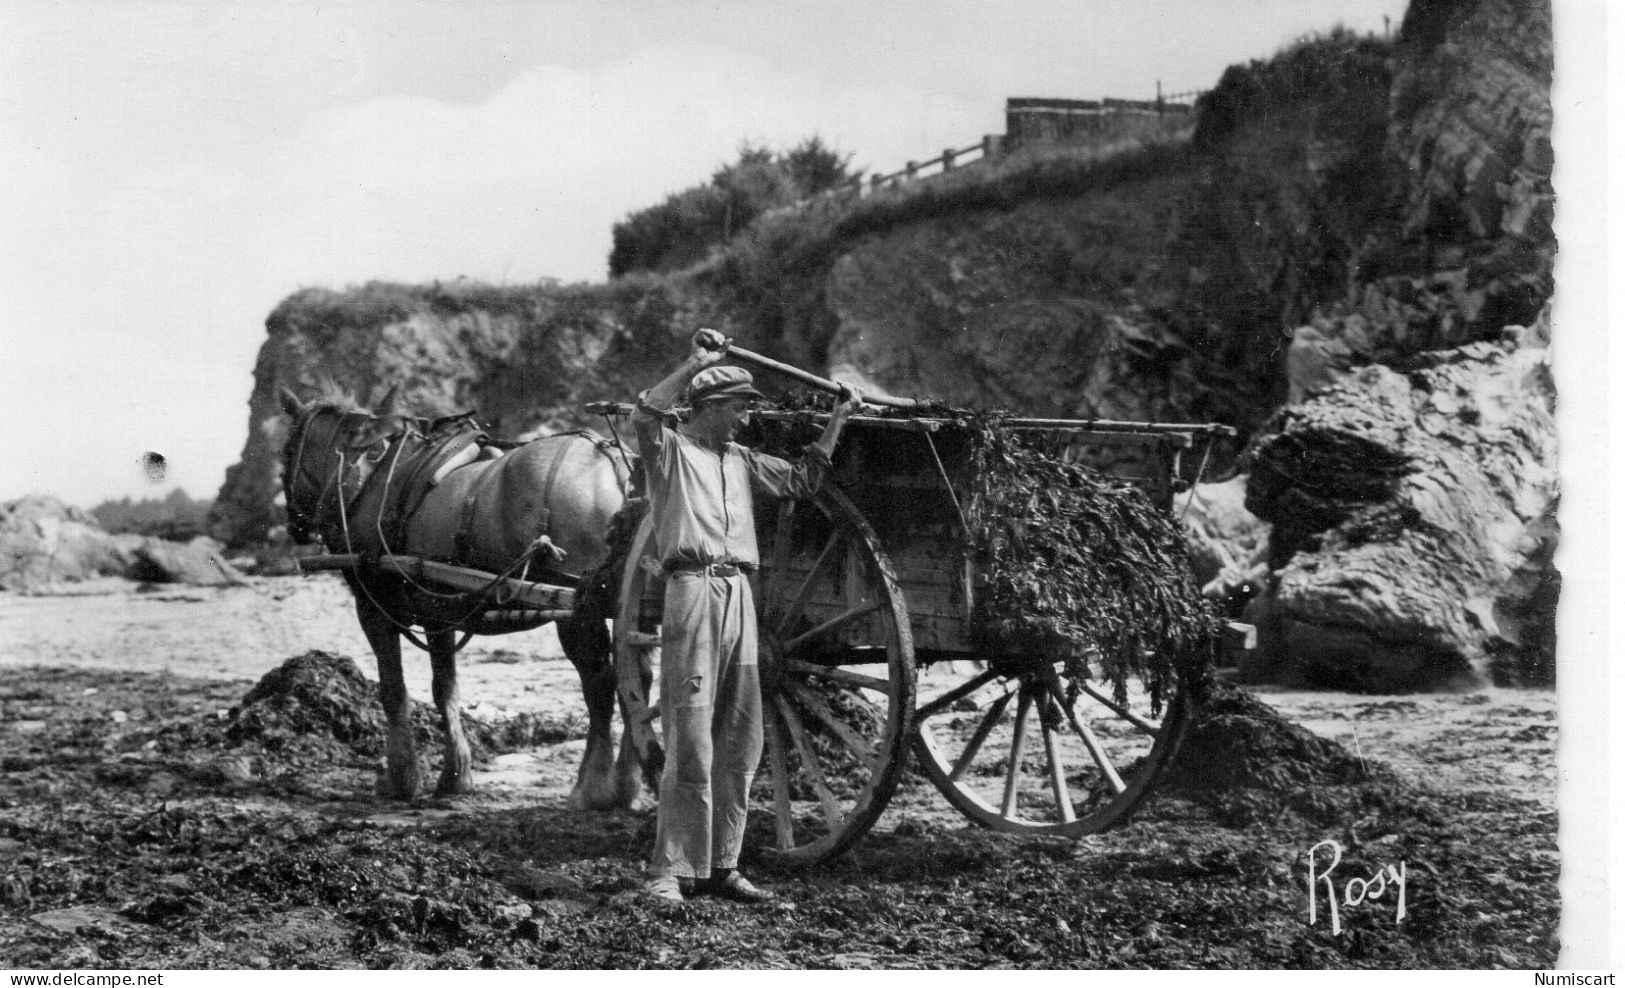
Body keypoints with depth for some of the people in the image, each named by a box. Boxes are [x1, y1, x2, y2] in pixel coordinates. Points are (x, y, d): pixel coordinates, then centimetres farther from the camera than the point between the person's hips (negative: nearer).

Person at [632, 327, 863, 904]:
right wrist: (697, 362, -18)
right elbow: (643, 416, -19)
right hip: (693, 589, -7)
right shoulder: (669, 448, 2)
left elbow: (802, 481, 29)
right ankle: (670, 870, -6)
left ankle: (720, 866, 14)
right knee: (690, 738, -10)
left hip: (739, 594, 7)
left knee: (740, 740, 7)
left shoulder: (740, 461, 22)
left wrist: (838, 420, 25)